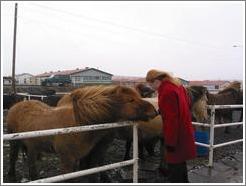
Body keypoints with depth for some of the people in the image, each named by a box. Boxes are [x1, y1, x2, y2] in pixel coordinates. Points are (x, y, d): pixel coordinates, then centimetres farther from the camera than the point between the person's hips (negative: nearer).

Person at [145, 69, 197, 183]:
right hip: (183, 131, 10)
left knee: (174, 166, 2)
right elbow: (187, 104, 17)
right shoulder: (177, 85, 7)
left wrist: (170, 141, -20)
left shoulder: (167, 91, -23)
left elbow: (171, 118, -25)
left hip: (175, 134, -10)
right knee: (180, 162, 24)